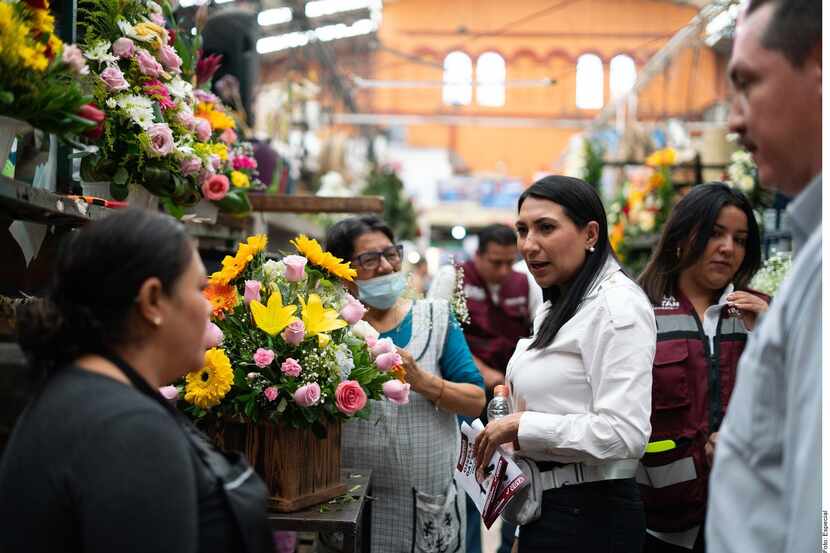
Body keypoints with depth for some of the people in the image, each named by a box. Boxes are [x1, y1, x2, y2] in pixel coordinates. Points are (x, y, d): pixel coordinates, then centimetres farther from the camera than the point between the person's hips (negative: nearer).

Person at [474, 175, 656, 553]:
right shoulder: (554, 308, 13)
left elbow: (623, 434, -25)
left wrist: (521, 425, -18)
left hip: (589, 513, -9)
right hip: (545, 506, 9)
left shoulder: (617, 305, -16)